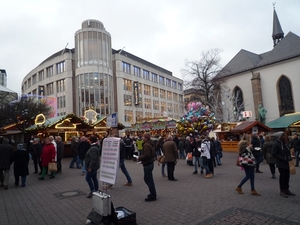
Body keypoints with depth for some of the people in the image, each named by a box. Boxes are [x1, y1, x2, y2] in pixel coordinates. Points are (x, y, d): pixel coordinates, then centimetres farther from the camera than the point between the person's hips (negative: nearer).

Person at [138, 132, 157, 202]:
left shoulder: (146, 145, -21)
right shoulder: (150, 144, 11)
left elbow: (146, 155, -31)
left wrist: (139, 158, -15)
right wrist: (141, 158, 15)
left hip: (147, 164, -11)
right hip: (150, 163, 11)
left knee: (149, 180, -2)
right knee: (148, 179, 20)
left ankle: (152, 196, 7)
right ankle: (153, 193, 30)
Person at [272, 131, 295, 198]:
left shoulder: (284, 142, 9)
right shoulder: (276, 144, -17)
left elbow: (287, 151, 19)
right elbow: (274, 154, -18)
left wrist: (289, 157, 2)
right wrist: (283, 158, -21)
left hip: (286, 163, 8)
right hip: (281, 163, -8)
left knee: (287, 176, 14)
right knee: (282, 177, -1)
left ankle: (286, 190, 27)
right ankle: (282, 191, 12)